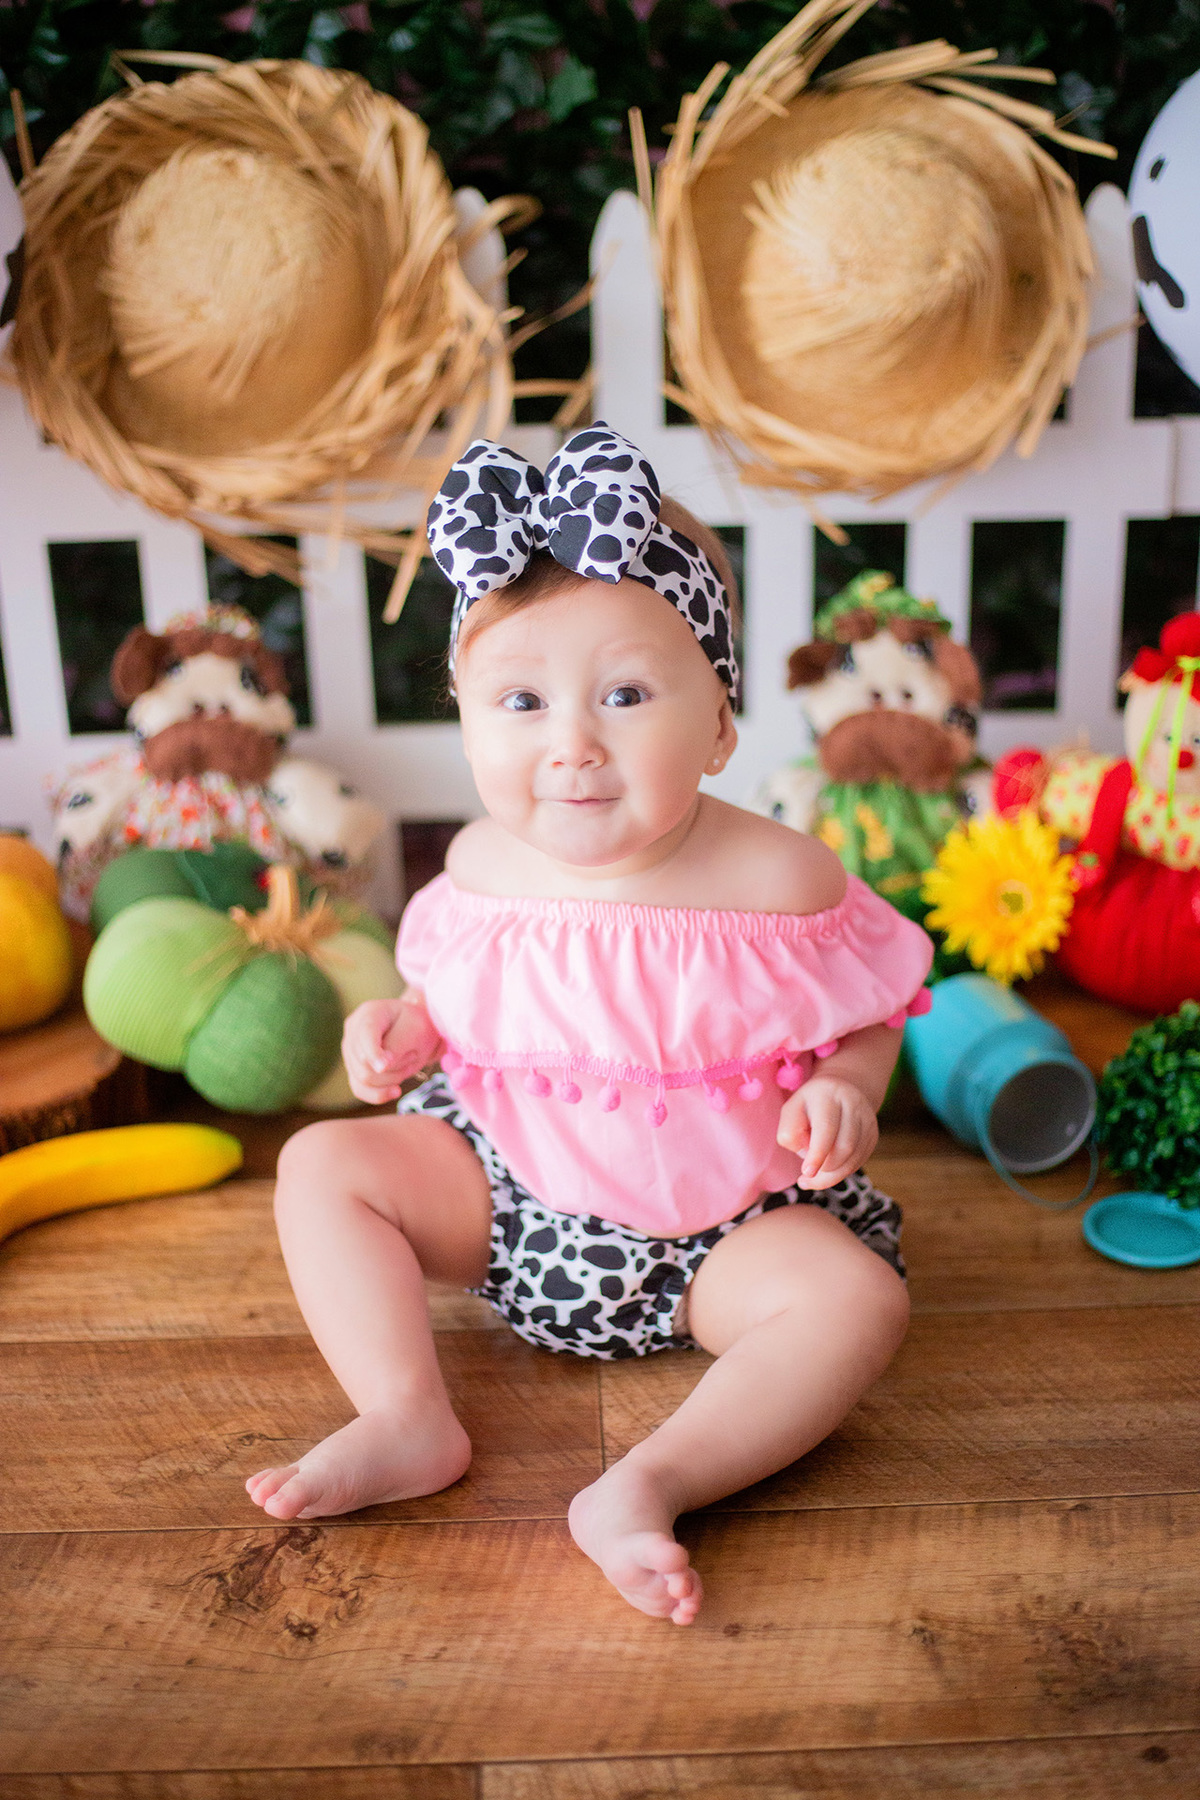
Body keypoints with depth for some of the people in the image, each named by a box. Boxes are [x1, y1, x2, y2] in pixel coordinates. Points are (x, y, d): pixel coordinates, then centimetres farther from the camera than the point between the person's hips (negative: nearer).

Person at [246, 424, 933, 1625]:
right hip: (506, 1188, 3)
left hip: (717, 1221, -2)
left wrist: (844, 1091, -24)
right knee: (321, 1165, -8)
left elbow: (867, 1016, -3)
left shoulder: (777, 879, -18)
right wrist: (404, 1027, -9)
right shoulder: (484, 863, -8)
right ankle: (406, 1420, -12)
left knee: (858, 1297, -25)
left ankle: (648, 1485, -27)